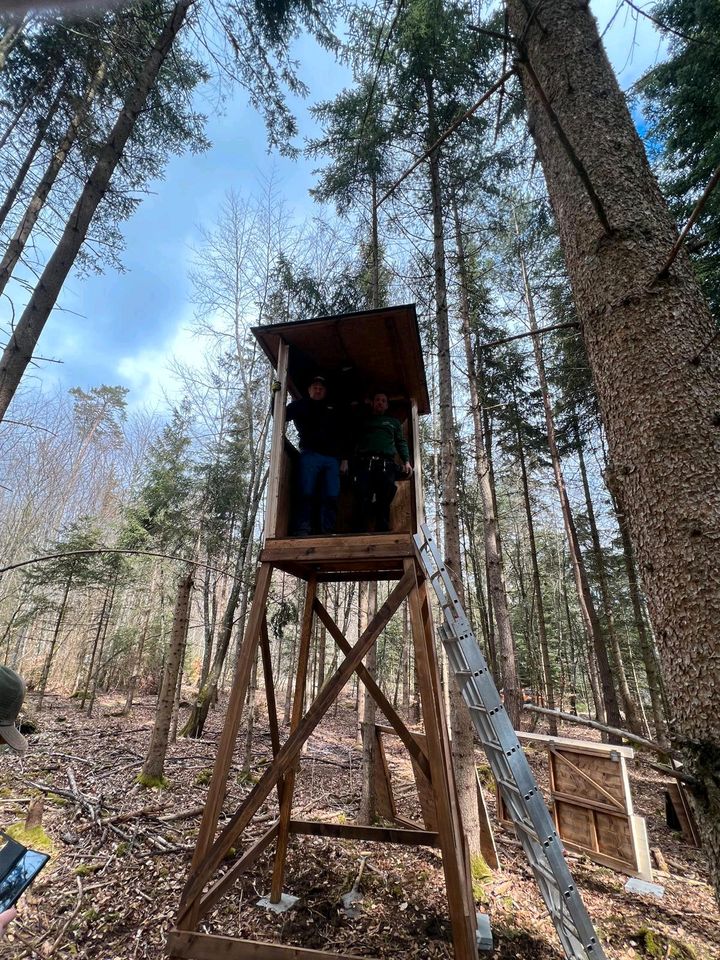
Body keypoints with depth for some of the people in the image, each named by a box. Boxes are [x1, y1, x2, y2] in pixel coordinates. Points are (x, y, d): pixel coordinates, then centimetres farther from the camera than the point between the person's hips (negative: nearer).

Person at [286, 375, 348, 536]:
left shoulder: (333, 410, 25)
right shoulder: (300, 405, 21)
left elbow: (344, 435, 20)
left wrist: (344, 458, 9)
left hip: (332, 458, 2)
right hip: (310, 456, -2)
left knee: (331, 497, -7)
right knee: (306, 494, -13)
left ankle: (327, 533, -4)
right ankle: (302, 532, -15)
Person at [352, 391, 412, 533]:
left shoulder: (393, 422, 29)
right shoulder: (363, 420, 27)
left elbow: (401, 443, 21)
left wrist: (406, 461, 4)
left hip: (386, 464, 1)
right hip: (364, 463, -1)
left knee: (383, 504, -6)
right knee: (362, 502, -14)